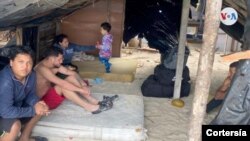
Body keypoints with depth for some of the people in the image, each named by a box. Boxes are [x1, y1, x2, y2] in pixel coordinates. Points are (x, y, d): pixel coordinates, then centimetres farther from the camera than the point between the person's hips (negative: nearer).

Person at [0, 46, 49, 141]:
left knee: (40, 108, 5)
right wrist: (33, 110, -29)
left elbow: (30, 94, 1)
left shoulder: (31, 75, -12)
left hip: (15, 107, 8)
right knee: (15, 125, -32)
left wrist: (36, 103, -22)